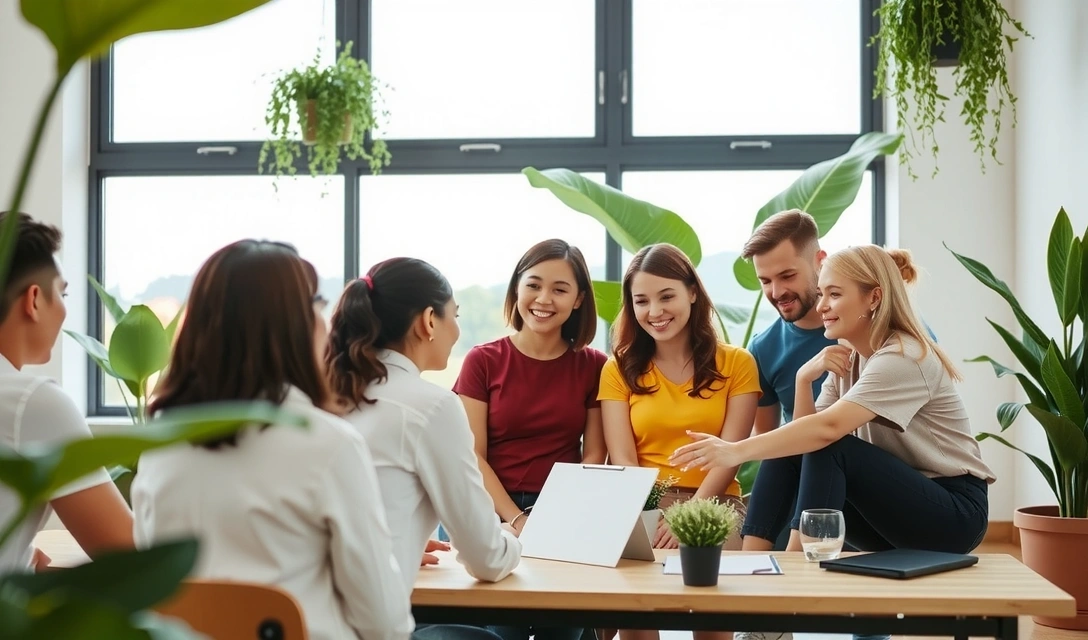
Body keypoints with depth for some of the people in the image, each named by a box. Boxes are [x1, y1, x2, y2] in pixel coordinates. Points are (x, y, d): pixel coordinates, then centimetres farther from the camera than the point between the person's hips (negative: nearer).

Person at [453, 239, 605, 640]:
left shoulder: (592, 366, 6)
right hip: (495, 513, -1)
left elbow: (593, 457, 3)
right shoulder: (483, 361, 2)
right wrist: (517, 520, -15)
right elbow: (472, 457, -3)